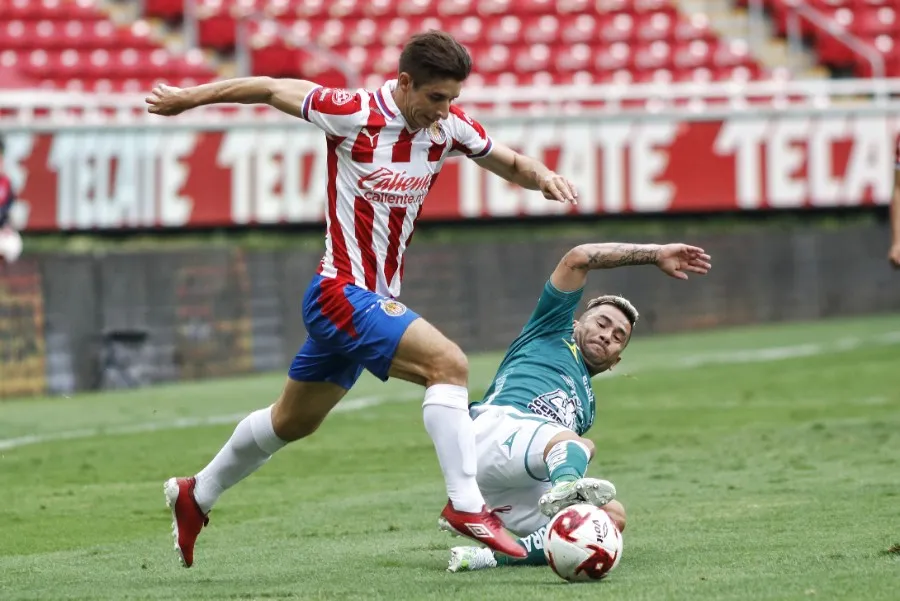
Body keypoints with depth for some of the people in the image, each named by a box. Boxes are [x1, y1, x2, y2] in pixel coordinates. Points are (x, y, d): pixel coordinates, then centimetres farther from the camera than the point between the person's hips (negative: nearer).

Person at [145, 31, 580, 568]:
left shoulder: (451, 125, -1)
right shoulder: (354, 114, -18)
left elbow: (510, 164, 13)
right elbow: (273, 89, -5)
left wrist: (542, 175, -11)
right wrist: (189, 98, 5)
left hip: (378, 298, 8)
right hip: (342, 294, -8)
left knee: (294, 421, 23)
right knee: (448, 363, -25)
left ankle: (196, 496, 40)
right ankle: (466, 506, -25)